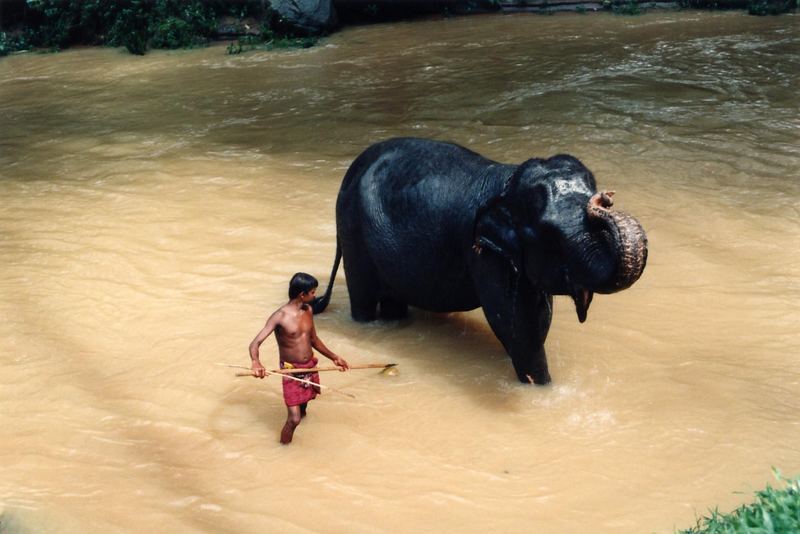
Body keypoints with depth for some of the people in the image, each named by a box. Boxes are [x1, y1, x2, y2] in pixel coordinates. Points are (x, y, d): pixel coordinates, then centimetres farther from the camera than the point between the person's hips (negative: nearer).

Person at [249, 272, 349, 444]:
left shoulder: (308, 311, 0)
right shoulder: (280, 317, -21)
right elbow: (255, 343, -27)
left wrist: (334, 357, 20)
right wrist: (255, 363, -47)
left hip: (310, 368, 7)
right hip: (291, 372, -6)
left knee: (304, 401, 28)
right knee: (294, 419, -14)